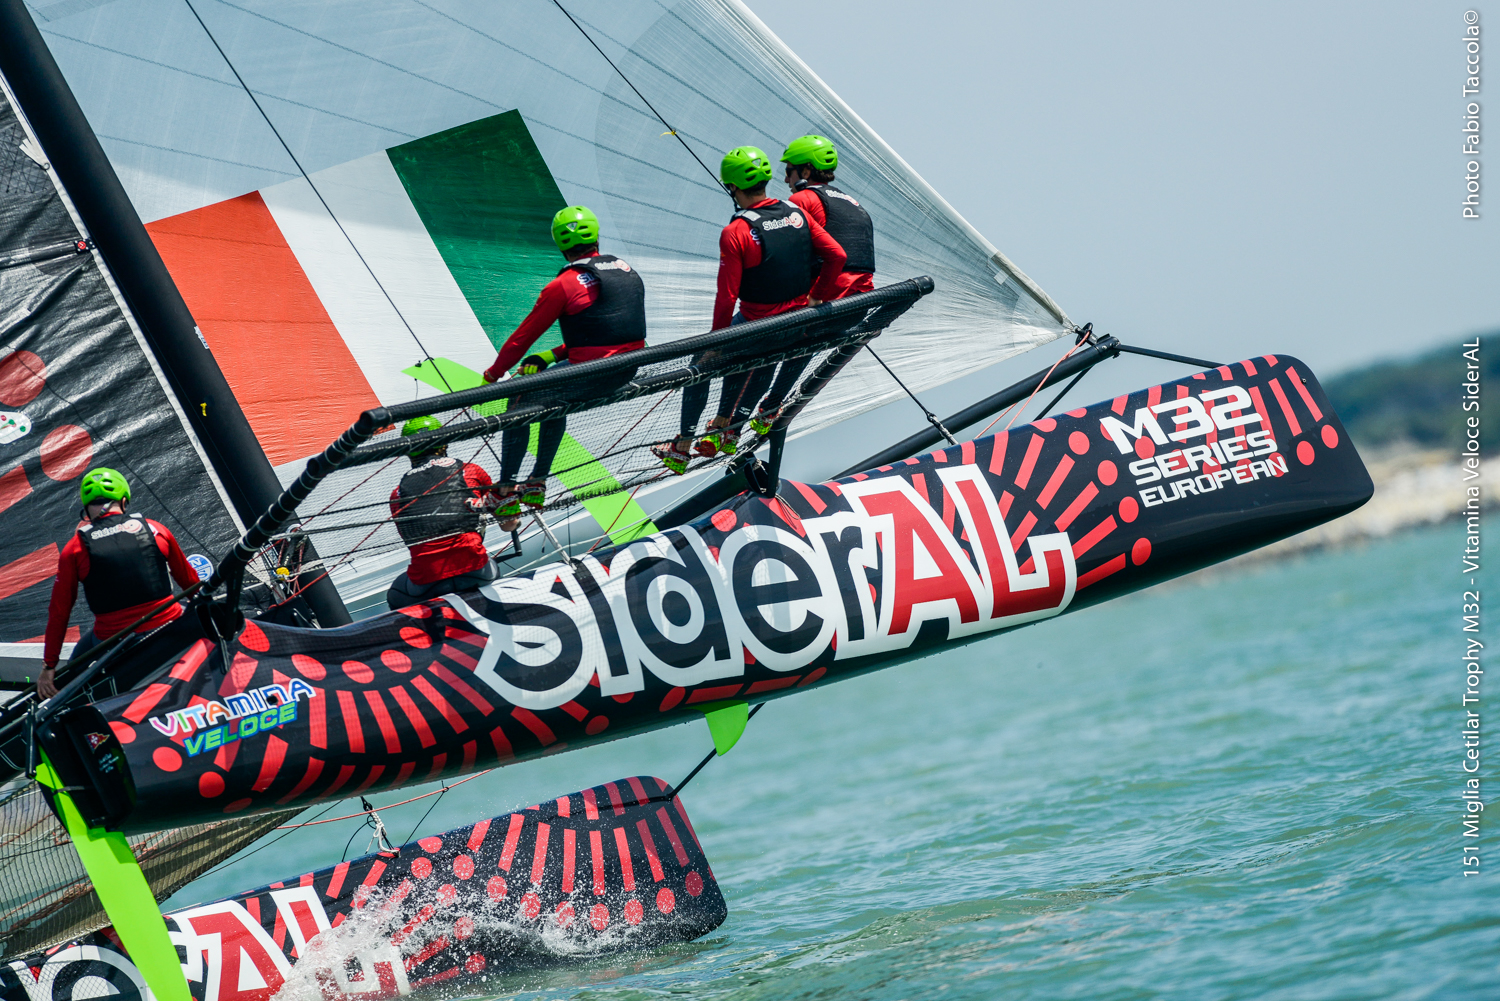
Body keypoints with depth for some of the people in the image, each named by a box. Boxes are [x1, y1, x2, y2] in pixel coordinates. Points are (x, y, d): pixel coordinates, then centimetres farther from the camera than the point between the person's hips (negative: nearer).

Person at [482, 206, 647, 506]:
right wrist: (551, 356, 15)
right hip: (628, 373, 7)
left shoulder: (561, 286, -12)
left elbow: (522, 338, -4)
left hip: (589, 374, -7)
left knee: (520, 402, 11)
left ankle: (507, 492, 9)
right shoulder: (627, 271, 9)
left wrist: (492, 375, 11)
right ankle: (538, 484, 35)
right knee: (555, 396, 31)